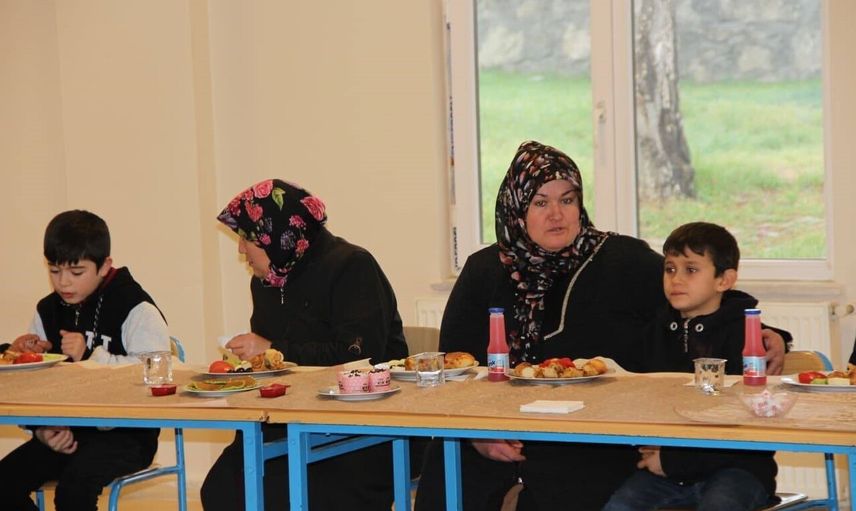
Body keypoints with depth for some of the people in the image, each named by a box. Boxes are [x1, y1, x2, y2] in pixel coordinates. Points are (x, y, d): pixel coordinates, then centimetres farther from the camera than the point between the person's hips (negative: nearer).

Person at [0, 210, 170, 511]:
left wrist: (91, 356, -24)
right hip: (65, 432, 6)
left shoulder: (137, 310, -8)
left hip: (127, 433, -6)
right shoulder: (47, 312, 13)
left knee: (75, 484, -33)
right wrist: (43, 429, -8)